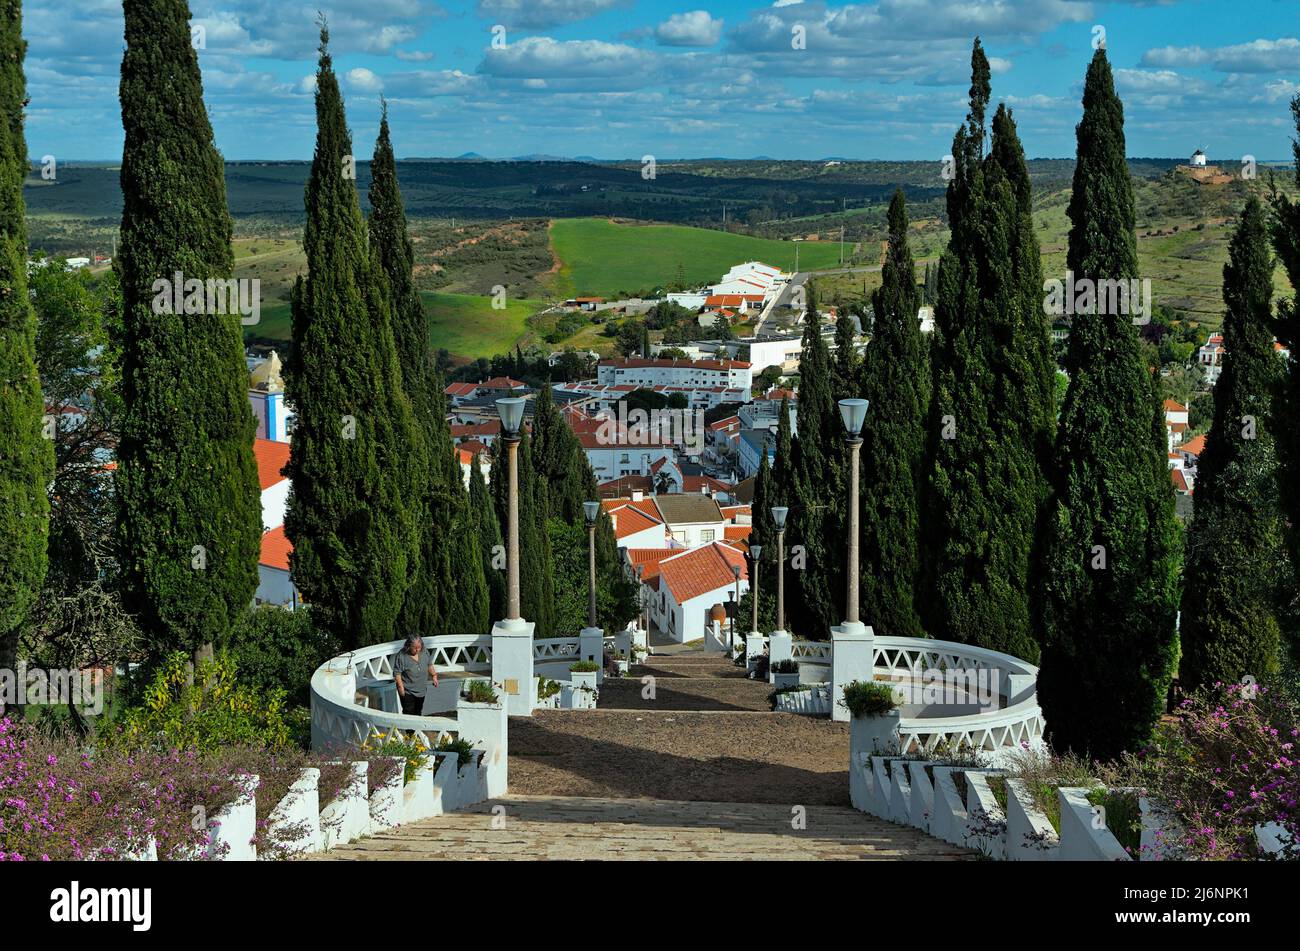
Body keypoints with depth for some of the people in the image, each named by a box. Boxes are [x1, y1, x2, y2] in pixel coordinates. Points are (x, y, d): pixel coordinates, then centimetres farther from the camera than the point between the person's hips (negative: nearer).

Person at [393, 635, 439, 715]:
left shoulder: (424, 652, -3)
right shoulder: (402, 656, -20)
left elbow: (429, 665, 14)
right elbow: (397, 672, -16)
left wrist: (434, 676, 6)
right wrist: (400, 686, -20)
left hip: (421, 690, 6)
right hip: (408, 691, -6)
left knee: (418, 712, 17)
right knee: (409, 712, -5)